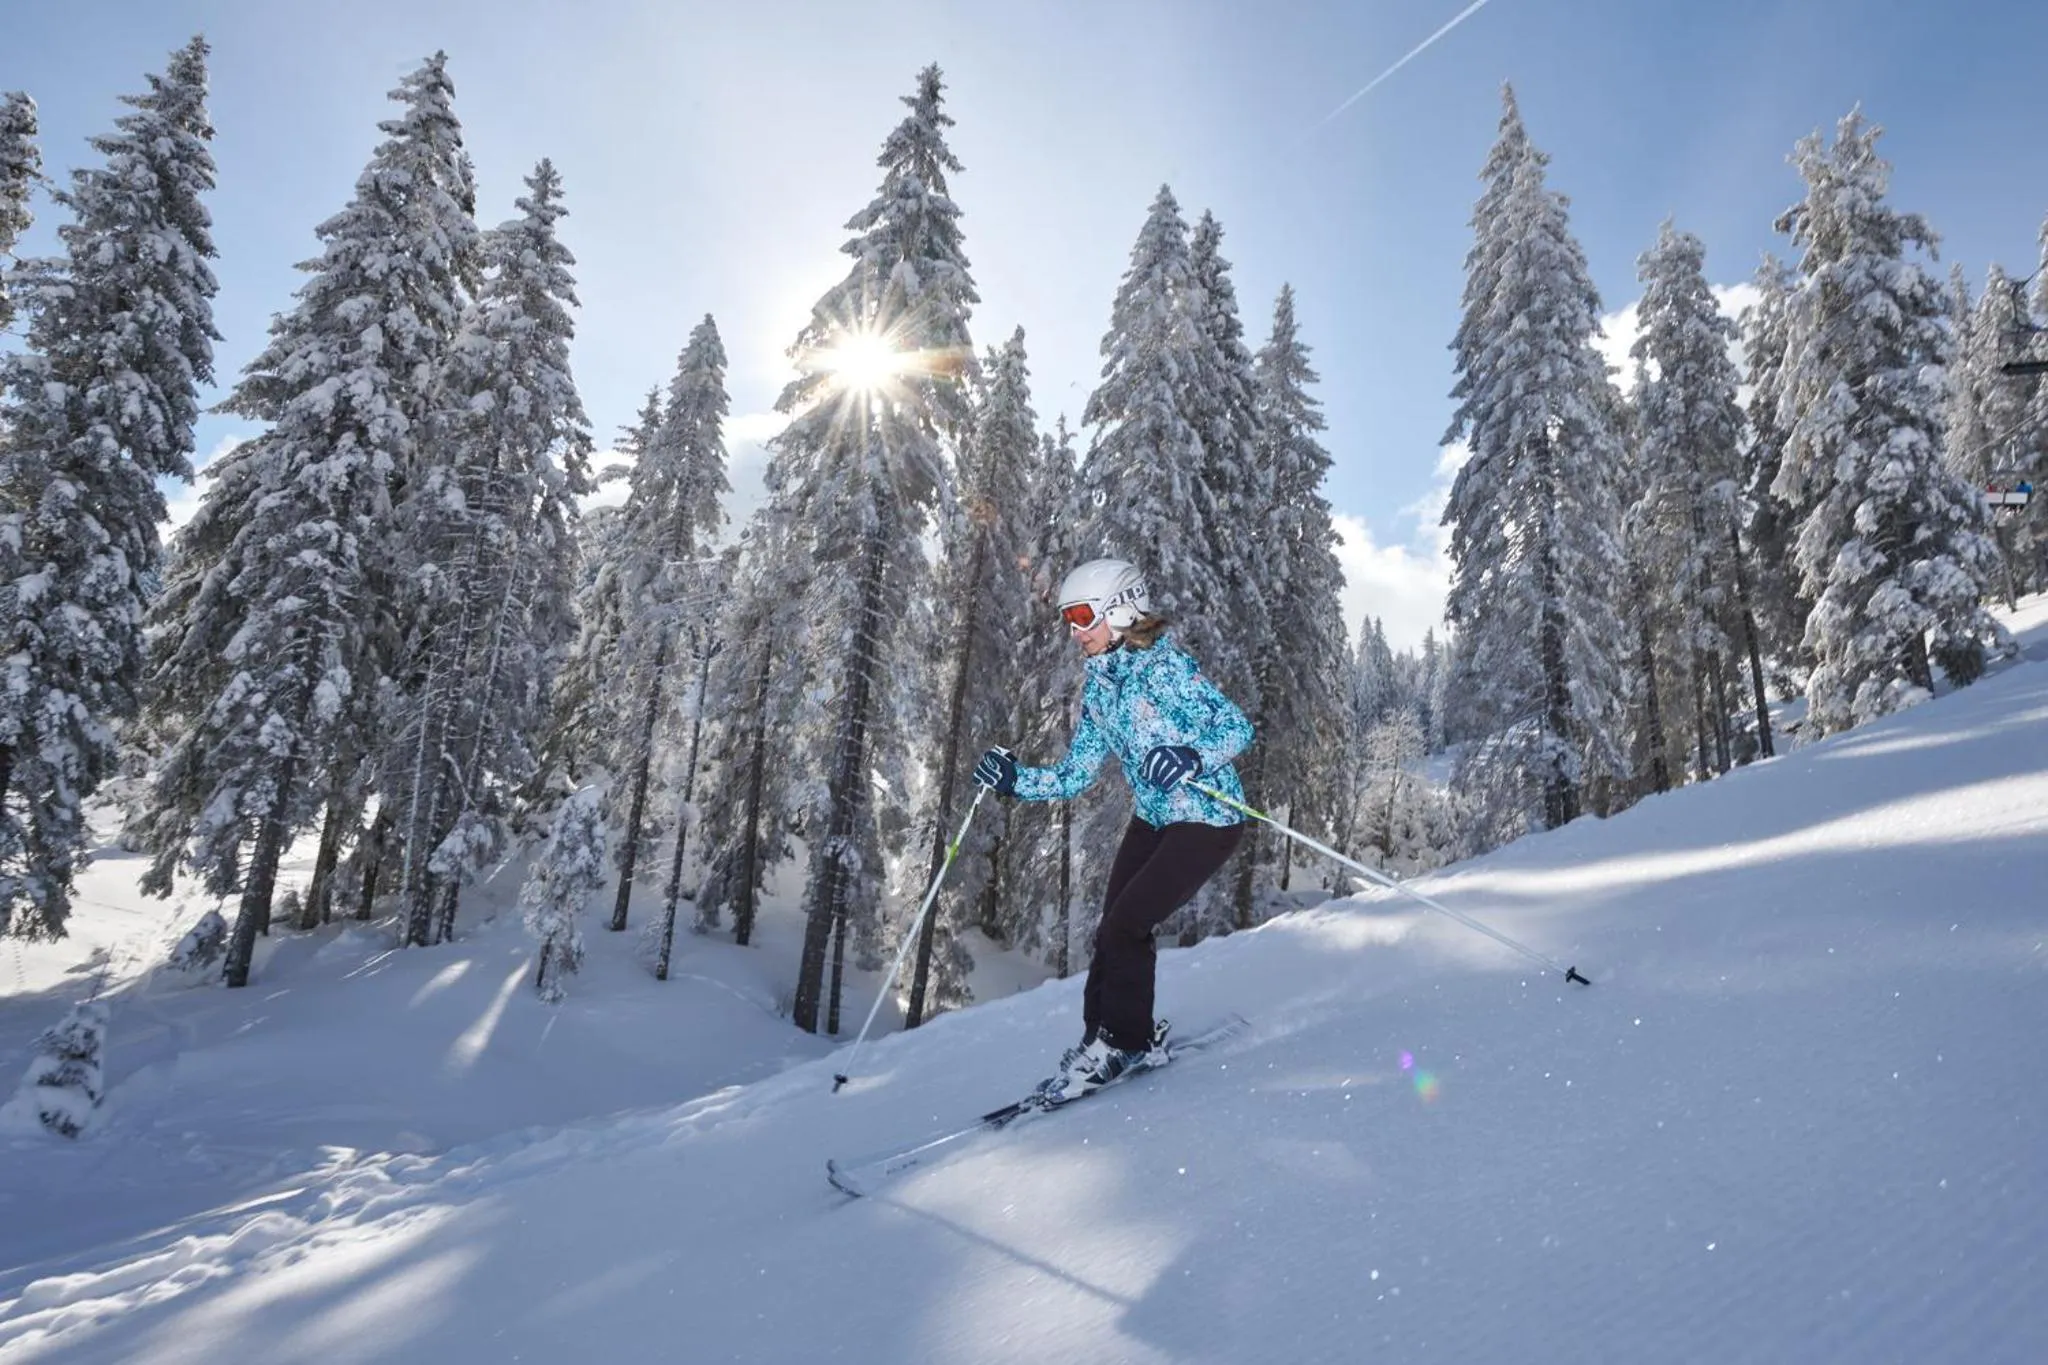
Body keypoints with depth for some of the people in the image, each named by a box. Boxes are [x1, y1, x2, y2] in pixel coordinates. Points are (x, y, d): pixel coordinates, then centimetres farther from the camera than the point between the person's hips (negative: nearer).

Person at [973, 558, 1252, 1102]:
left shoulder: (1165, 666, -19)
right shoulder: (1098, 685, 4)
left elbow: (1237, 726, -23)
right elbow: (1073, 776, 6)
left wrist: (1192, 757, -42)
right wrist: (1013, 779, -8)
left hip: (1207, 820, -7)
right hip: (1152, 820, 7)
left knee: (1123, 928, -10)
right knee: (1111, 930, 4)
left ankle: (1125, 1041, 11)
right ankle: (1102, 1038, 22)